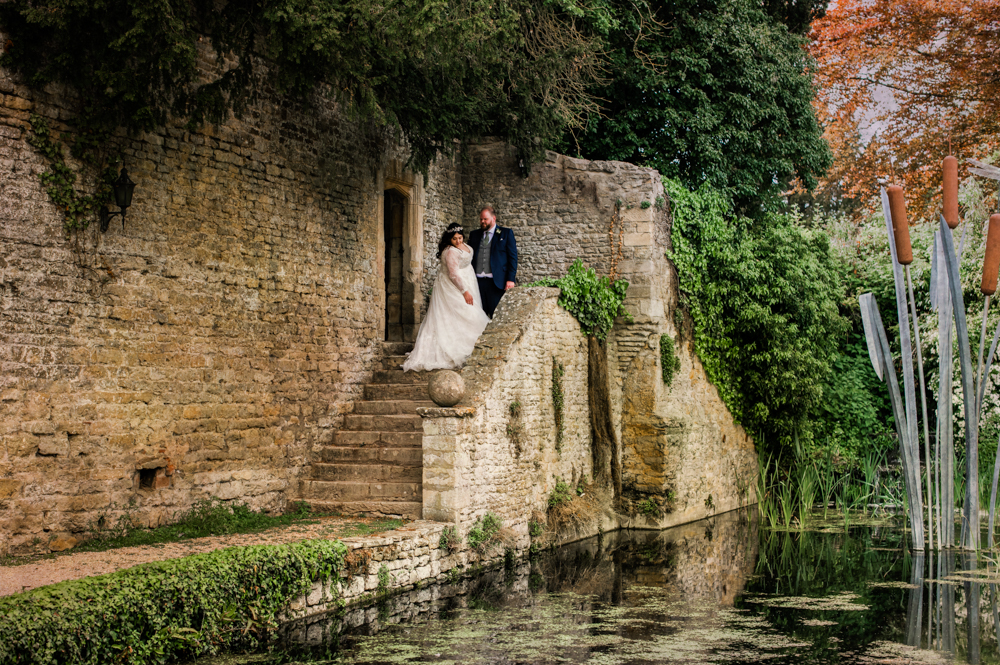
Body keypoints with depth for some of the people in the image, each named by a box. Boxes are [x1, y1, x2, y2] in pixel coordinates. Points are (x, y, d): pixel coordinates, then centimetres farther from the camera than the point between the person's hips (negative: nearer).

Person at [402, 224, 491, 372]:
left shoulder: (465, 247, 6)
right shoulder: (451, 252, -24)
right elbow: (454, 274, -25)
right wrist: (465, 291, -24)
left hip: (465, 284, 10)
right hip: (453, 288, -10)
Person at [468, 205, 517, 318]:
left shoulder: (506, 233, 5)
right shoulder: (474, 235, 15)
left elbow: (513, 257, 1)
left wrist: (511, 279, -8)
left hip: (497, 282, -3)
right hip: (477, 281, 3)